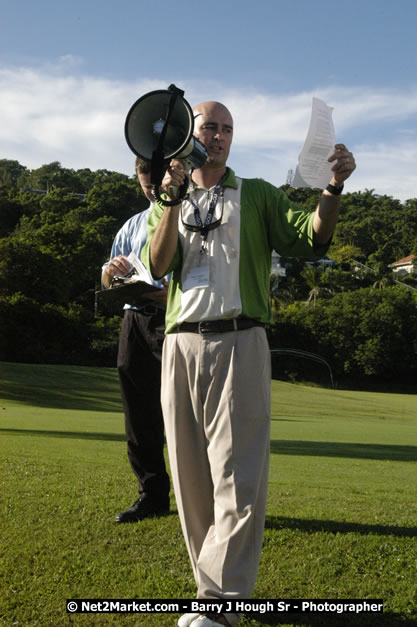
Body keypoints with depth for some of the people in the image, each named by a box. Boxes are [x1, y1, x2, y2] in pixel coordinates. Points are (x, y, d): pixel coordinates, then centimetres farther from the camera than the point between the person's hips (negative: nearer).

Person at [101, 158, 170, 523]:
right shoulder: (133, 226, 22)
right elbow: (107, 284, 22)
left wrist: (166, 292, -22)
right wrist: (111, 270, -2)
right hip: (135, 322, 6)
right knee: (140, 415, 6)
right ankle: (153, 496, 15)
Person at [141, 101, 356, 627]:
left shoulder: (256, 195, 13)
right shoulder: (166, 203, 18)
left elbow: (311, 238, -1)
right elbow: (158, 265, 0)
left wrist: (334, 188, -17)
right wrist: (171, 201, -12)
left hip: (239, 343, -2)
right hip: (181, 344, 3)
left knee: (237, 477, -9)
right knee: (191, 475, 6)